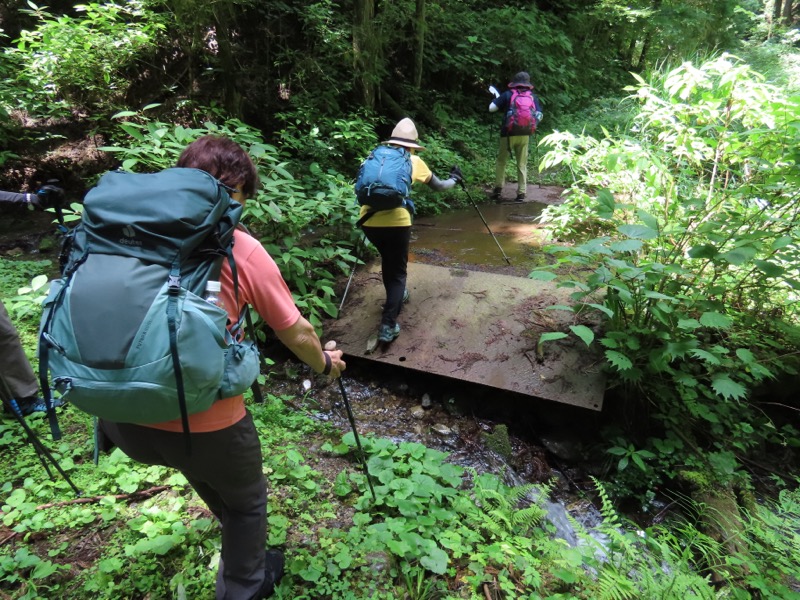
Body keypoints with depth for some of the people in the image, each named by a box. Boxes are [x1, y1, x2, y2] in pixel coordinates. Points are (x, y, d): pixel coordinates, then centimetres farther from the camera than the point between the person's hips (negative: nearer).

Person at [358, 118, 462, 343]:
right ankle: (388, 326, -1)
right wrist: (454, 179, 47)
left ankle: (396, 296, 46)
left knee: (387, 260, 30)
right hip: (396, 221, -3)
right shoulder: (414, 161, 14)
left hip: (369, 221, 3)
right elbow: (439, 186, 28)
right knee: (398, 271, 10)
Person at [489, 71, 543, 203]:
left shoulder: (507, 94, 1)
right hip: (525, 135, 2)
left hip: (508, 133, -2)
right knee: (522, 164, 8)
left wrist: (496, 99, 15)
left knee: (501, 161, 9)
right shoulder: (533, 97, 9)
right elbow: (539, 116, 6)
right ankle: (521, 193, 6)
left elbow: (491, 108, -3)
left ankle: (498, 189, 0)